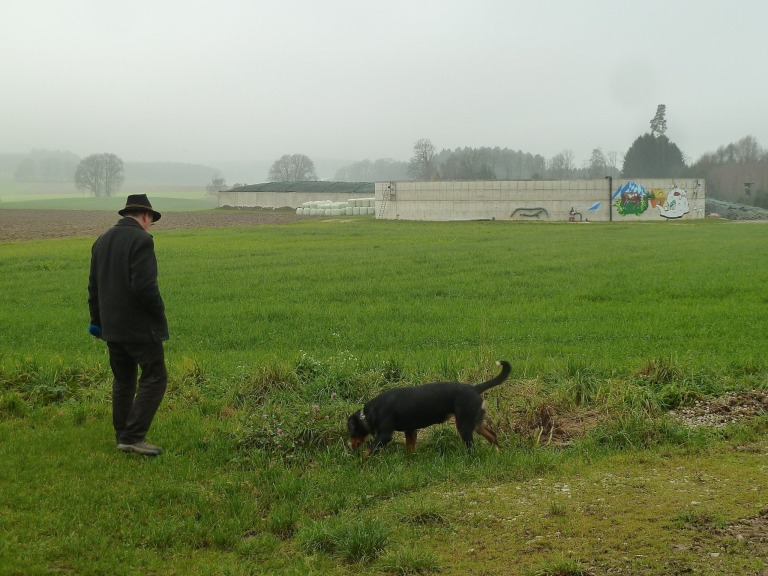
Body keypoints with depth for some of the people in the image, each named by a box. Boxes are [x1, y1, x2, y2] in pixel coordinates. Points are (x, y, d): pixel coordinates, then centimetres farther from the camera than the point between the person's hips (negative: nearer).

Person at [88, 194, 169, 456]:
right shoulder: (141, 240, -14)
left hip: (112, 326, 8)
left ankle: (123, 437, 19)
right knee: (154, 377, -2)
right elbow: (144, 286, -22)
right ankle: (133, 436, -8)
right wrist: (159, 314, -8)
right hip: (140, 326, -8)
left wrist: (97, 320, 24)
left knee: (123, 380, 16)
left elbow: (94, 286, 16)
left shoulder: (102, 241, 11)